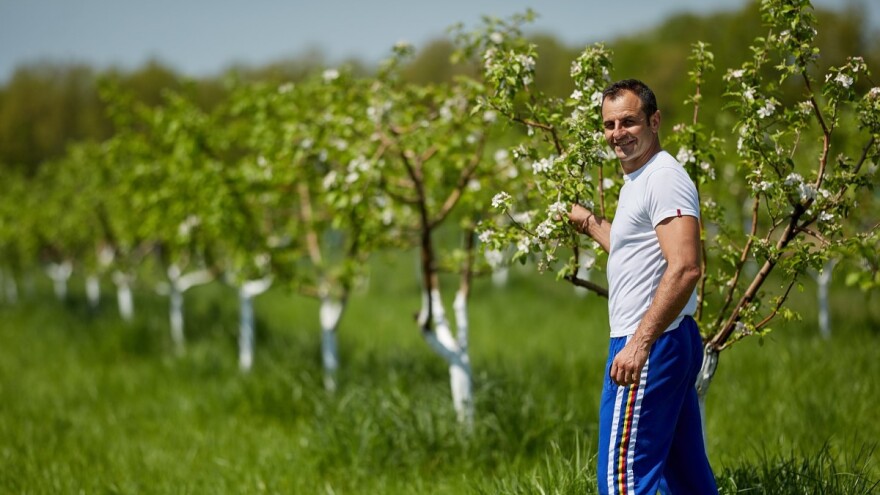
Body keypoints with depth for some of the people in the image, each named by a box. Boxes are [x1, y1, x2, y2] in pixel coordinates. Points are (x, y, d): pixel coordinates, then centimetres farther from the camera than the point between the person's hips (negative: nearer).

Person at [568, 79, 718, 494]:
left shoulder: (664, 178, -13)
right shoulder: (637, 180, 19)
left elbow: (685, 268, -25)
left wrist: (639, 343, -28)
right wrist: (589, 222, 39)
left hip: (648, 347, -11)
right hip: (669, 343, 11)